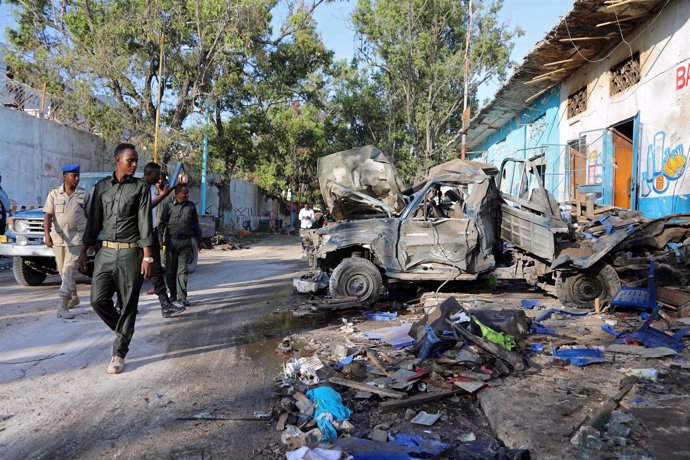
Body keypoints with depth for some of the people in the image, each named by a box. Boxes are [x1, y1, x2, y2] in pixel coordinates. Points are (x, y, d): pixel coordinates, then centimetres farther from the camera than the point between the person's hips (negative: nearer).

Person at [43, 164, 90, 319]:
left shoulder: (84, 195, 1)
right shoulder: (54, 194, 1)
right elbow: (48, 215, -5)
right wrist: (47, 234, -19)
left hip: (77, 238, -2)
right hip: (58, 238, 3)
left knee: (69, 271, -11)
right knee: (63, 271, 14)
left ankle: (63, 306, -15)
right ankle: (74, 297, 34)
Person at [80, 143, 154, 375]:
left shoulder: (140, 187, 0)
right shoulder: (101, 186, 9)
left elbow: (145, 223, -5)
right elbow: (94, 221, 13)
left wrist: (147, 256, -11)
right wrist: (84, 250, 11)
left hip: (130, 253, -3)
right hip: (105, 252, 3)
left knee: (128, 305, 1)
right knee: (98, 299, -5)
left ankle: (119, 354, 12)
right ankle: (123, 329, 23)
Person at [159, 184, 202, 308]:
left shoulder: (191, 206, 8)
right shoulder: (169, 206, 3)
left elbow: (196, 225, 16)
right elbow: (162, 223, 3)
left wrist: (199, 241, 17)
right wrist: (160, 238, -8)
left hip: (186, 242, 0)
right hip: (171, 241, 0)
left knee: (182, 270, -3)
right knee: (170, 269, 7)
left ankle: (181, 296, -1)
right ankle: (173, 294, 21)